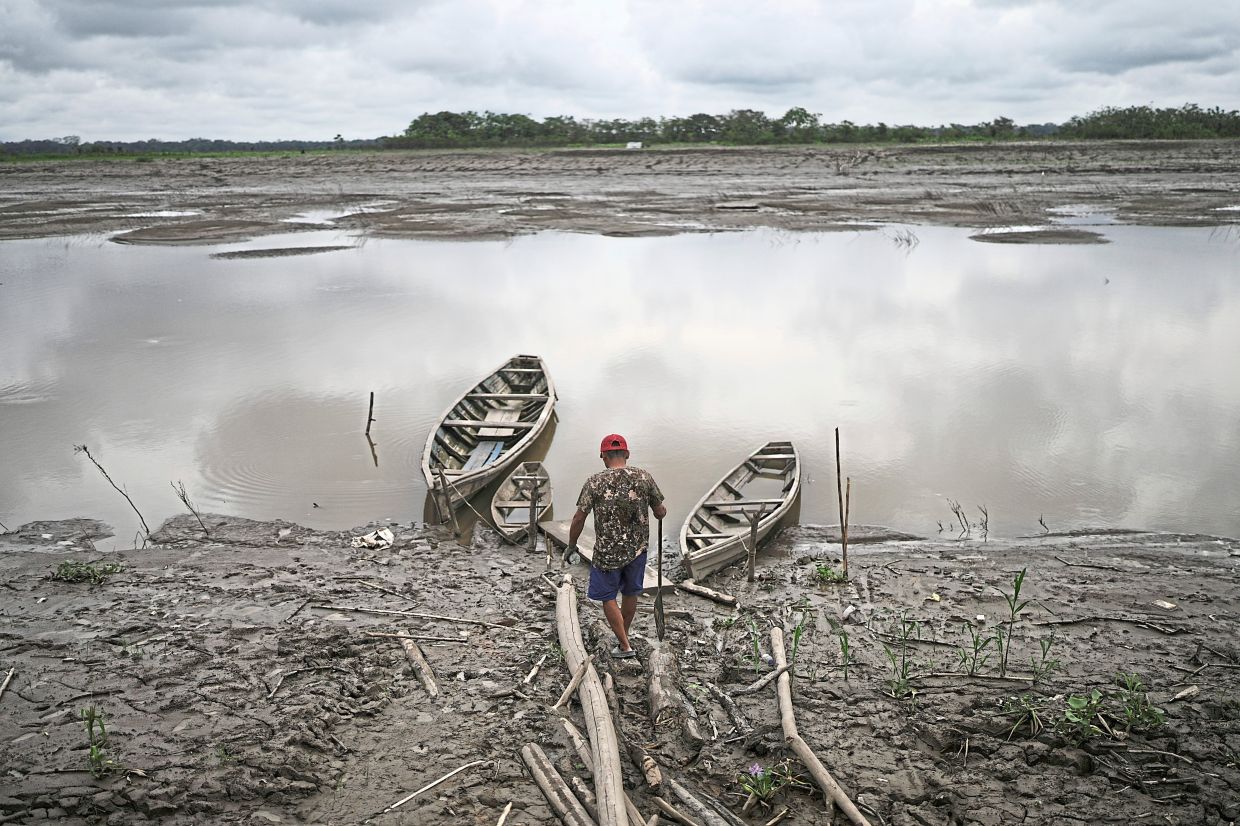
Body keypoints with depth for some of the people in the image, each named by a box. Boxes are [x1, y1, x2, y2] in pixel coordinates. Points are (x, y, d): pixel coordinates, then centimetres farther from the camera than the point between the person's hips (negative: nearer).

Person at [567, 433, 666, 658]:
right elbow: (660, 513, 3)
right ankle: (624, 636, 39)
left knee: (608, 598, 13)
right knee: (630, 593, 21)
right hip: (637, 548, 3)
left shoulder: (595, 482, -12)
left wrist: (571, 546, 6)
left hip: (607, 552, -3)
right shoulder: (644, 477, -6)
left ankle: (625, 646, 13)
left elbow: (579, 518, -9)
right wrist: (661, 512, 27)